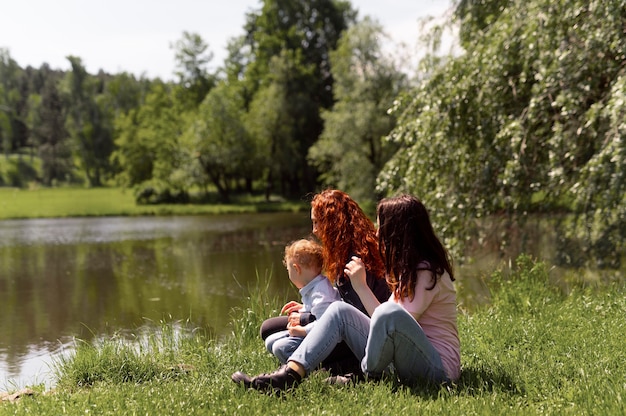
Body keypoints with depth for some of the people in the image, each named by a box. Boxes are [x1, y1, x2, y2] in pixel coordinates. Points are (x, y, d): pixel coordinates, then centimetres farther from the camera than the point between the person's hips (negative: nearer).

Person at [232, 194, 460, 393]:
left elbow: (390, 317, -20)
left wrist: (361, 286, -15)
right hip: (401, 360, 9)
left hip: (437, 368, -9)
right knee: (339, 310, -2)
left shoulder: (427, 272, -15)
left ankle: (367, 379, -10)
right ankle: (289, 374, -19)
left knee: (390, 313, -37)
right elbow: (386, 323, 10)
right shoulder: (409, 266, 14)